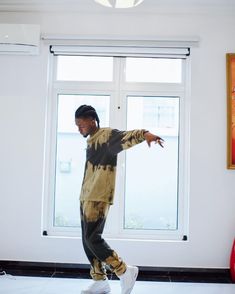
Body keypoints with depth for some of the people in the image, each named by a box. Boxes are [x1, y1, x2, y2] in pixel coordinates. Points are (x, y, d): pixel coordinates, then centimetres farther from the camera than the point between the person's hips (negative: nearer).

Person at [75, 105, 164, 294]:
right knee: (87, 240, 10)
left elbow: (126, 136, -28)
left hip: (98, 198, -9)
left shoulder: (106, 135, -9)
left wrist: (145, 133, -49)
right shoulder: (91, 141, 18)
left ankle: (125, 272, -1)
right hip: (86, 197, 10)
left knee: (93, 238, -13)